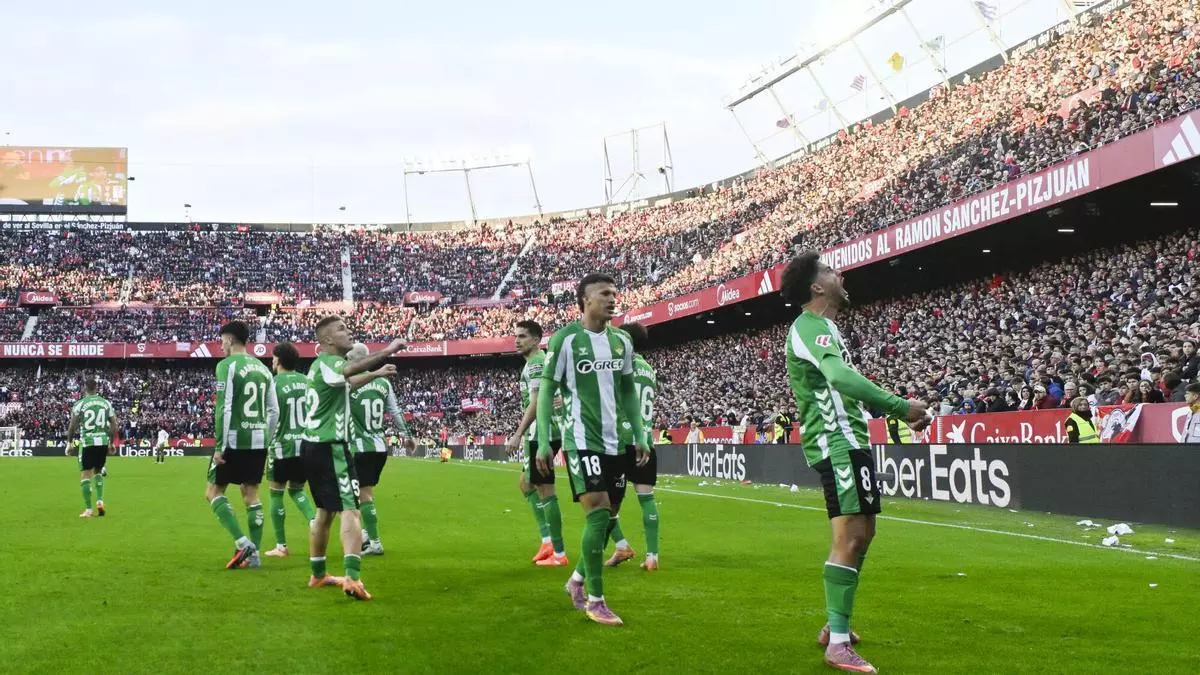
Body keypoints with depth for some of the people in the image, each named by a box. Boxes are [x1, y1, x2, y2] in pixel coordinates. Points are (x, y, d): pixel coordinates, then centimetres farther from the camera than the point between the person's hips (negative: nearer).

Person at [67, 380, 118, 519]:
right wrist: (112, 443, 18)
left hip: (87, 442, -3)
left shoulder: (80, 404, -3)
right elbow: (114, 425, 8)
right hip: (103, 442, 3)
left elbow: (72, 426, -3)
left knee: (85, 475, 2)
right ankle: (100, 501, 7)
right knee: (98, 472, 22)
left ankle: (88, 510, -2)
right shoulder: (106, 403, 7)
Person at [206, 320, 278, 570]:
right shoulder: (262, 368, 12)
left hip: (235, 439, -6)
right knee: (251, 493, 11)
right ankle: (254, 553, 9)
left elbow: (223, 409, -15)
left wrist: (219, 446, -12)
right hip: (259, 440, 6)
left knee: (213, 491, 4)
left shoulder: (227, 365, -8)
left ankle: (243, 543, -10)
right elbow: (274, 411, 13)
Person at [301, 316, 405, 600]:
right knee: (350, 509, -15)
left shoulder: (321, 364, 17)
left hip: (313, 446, 10)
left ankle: (317, 574, 30)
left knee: (325, 511, 20)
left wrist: (375, 374, 43)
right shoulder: (328, 363, -14)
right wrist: (388, 350, -39)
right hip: (330, 447, -10)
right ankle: (352, 578, -27)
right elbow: (351, 369, -39)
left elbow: (346, 384, 39)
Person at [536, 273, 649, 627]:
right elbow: (546, 390, -5)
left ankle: (578, 579, 32)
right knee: (598, 514, -13)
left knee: (607, 517, 11)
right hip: (582, 441, -6)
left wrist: (640, 434, 11)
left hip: (615, 442, 6)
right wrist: (543, 442, -10)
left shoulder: (622, 340, 8)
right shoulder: (565, 339, -9)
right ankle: (595, 600, -2)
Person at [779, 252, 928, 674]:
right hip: (837, 444, -11)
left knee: (861, 533, 16)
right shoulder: (811, 327, -15)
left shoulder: (821, 328, 20)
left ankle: (835, 625, 25)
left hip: (849, 441, 11)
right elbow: (841, 377, -32)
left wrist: (898, 414, 22)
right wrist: (901, 406, -31)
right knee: (850, 537, -15)